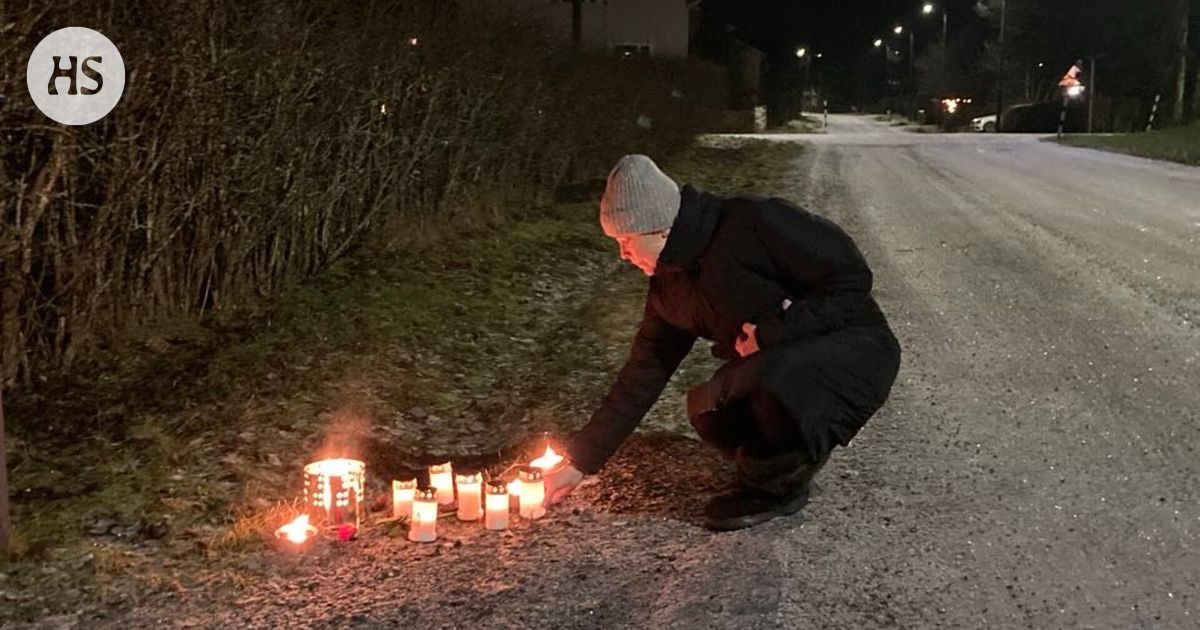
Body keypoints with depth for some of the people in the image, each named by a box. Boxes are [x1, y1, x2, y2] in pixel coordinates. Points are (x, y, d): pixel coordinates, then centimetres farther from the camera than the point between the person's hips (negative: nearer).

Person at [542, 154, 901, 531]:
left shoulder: (753, 224, -22)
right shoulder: (670, 288, 1)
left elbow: (851, 277, -20)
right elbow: (642, 376, 5)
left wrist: (773, 333, -25)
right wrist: (581, 462, 4)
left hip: (857, 348, -7)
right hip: (776, 361, 7)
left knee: (775, 381, -36)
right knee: (709, 411, -18)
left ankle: (775, 486, -7)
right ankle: (805, 449, 9)